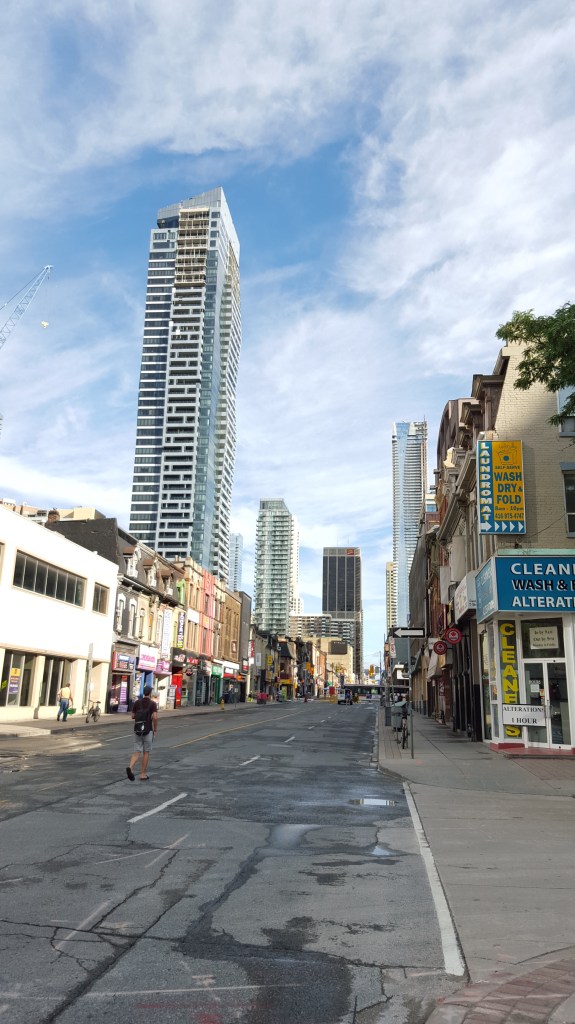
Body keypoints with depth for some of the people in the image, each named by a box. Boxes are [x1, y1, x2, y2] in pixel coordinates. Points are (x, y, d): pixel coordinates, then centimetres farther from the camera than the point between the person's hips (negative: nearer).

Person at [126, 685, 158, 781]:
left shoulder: (137, 702, 4)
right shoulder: (152, 703, -8)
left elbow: (133, 716, 9)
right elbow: (155, 717, -18)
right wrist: (155, 728, -4)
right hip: (148, 730, -3)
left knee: (137, 752, 4)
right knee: (146, 752, 10)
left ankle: (130, 767, -23)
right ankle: (143, 774, 12)